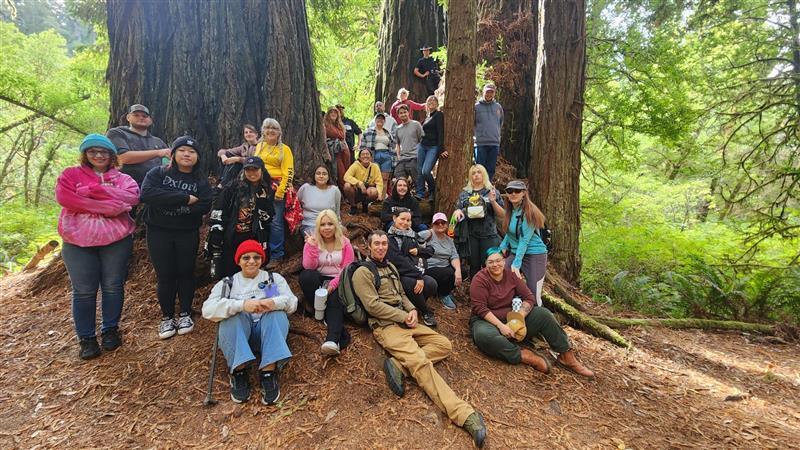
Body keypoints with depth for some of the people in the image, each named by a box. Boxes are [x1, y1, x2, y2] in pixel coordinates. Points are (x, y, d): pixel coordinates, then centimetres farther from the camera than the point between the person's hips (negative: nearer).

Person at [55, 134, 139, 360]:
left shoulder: (122, 178, 10)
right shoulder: (70, 175, 8)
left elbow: (131, 197, -10)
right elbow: (64, 198, -11)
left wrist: (93, 190, -13)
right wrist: (110, 205, -14)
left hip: (116, 239, 1)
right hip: (79, 241, 0)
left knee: (113, 286, 7)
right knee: (84, 290, 3)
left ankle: (110, 330, 23)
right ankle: (86, 338, 15)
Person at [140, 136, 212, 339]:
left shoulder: (200, 181, 3)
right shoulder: (157, 173, -2)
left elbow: (204, 207, -12)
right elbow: (145, 194, -21)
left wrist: (169, 204, -19)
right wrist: (184, 198, -24)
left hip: (188, 233, 1)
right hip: (159, 232, -1)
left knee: (186, 273, 8)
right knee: (165, 275, 4)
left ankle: (185, 314, 23)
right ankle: (167, 317, 19)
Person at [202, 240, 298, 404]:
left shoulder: (274, 278, 17)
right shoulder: (227, 283, 15)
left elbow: (292, 302, 1)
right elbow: (208, 309, -5)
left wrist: (274, 302, -24)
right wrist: (242, 305, -23)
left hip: (269, 332, 0)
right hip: (237, 335, 0)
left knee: (277, 313, -29)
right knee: (234, 312, -28)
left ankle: (269, 372, -40)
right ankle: (238, 372, -35)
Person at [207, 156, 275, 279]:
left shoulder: (267, 192, 5)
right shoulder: (232, 188, 0)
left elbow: (268, 218, 0)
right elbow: (217, 213, -3)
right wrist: (215, 239, -9)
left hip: (253, 241, 1)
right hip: (230, 240, -1)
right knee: (227, 275, 5)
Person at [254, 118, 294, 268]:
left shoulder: (284, 149, 1)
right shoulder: (259, 146, 16)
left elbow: (288, 172, -6)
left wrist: (280, 191, -15)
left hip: (277, 189, -5)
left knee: (275, 222, -8)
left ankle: (276, 256, 2)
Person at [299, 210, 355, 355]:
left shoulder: (344, 242, 4)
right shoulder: (312, 241, 4)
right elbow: (308, 267, -9)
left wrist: (333, 284, -20)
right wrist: (312, 246, -22)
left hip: (338, 282, -1)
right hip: (319, 280, 1)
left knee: (335, 299, -34)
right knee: (306, 275, -32)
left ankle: (333, 340, -55)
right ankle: (327, 317, -23)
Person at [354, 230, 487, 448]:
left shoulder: (390, 266, 21)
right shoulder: (362, 272, -3)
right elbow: (373, 305, -12)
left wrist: (412, 310, 3)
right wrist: (403, 316, -13)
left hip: (405, 321, 9)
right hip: (386, 326, -9)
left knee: (444, 344, -5)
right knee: (421, 361, -27)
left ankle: (399, 365, -21)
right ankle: (464, 414, -37)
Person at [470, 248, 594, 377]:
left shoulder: (511, 275, 2)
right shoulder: (480, 280, -13)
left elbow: (529, 297, -3)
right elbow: (480, 308, -19)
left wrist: (519, 317, -20)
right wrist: (500, 325, -28)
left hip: (512, 318, 5)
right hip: (488, 320, -5)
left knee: (543, 314, -12)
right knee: (485, 335, -41)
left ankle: (567, 356, -7)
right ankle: (523, 356, -29)